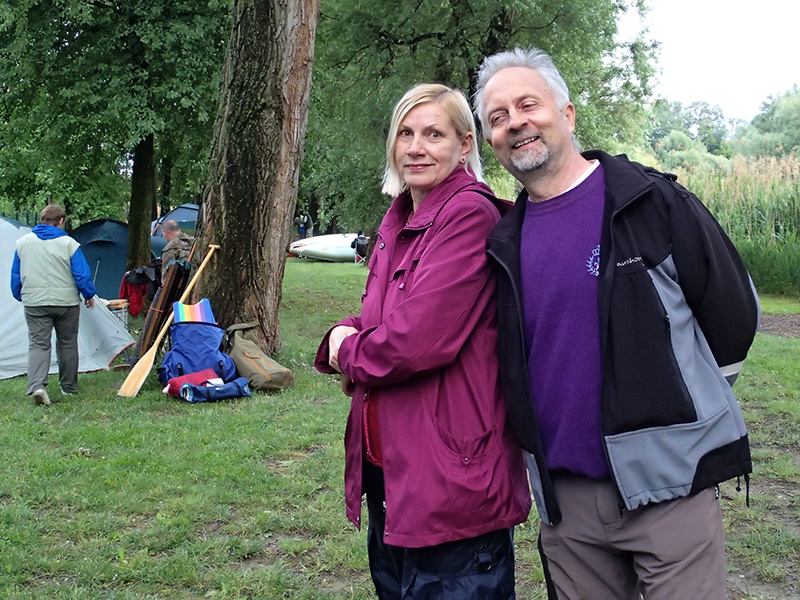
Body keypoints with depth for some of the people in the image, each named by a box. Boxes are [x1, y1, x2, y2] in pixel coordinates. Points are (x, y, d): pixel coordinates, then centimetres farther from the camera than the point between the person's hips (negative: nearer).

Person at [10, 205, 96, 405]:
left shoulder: (23, 242, 3)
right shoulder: (69, 243, -8)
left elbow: (15, 276, 11)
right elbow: (82, 274, -5)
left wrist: (20, 296, 25)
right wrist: (89, 295, 10)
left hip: (34, 303, 2)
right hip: (66, 302, -1)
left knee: (38, 343, -1)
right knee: (67, 344, 12)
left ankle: (36, 386, -20)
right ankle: (69, 387, 22)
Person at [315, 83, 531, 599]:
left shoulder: (469, 214, -17)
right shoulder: (399, 219, 12)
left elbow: (419, 338, -25)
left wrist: (349, 354, -5)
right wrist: (345, 335, -5)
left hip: (449, 477, -9)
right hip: (387, 465, 9)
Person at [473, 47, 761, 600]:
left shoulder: (652, 202, -6)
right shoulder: (504, 241, 7)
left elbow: (734, 311, 0)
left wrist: (680, 404, 7)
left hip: (667, 485, -4)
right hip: (563, 498, 4)